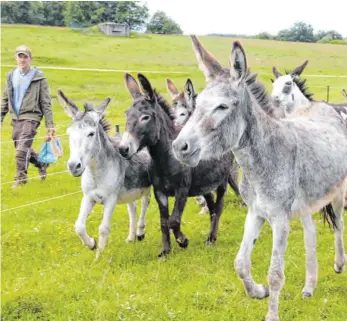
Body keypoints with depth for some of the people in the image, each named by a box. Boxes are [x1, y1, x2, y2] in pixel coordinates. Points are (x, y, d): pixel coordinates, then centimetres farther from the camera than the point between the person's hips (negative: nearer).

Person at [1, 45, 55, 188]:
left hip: (31, 117, -5)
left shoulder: (38, 77, -5)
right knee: (23, 149, 13)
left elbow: (46, 103, -4)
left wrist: (50, 125, -7)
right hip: (15, 118, 6)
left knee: (22, 149, -14)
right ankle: (41, 163, 37)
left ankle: (20, 177, -3)